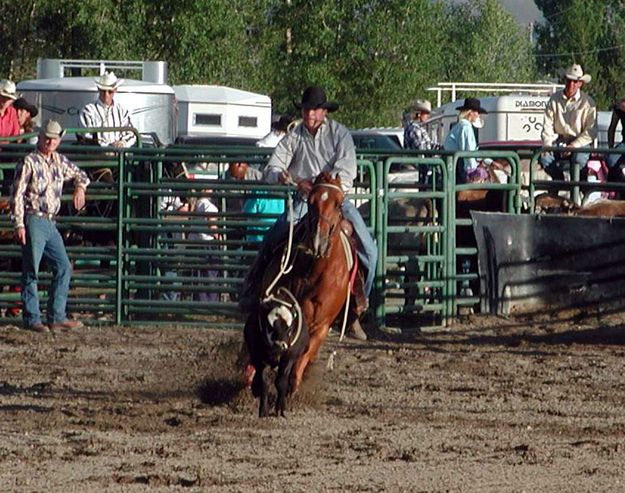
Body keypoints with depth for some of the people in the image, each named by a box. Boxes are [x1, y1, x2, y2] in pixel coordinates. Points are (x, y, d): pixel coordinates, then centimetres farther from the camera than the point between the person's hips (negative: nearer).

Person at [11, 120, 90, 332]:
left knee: (63, 267, 6)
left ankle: (57, 317, 11)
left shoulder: (59, 161, 12)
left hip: (50, 223, 8)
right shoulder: (29, 162, -8)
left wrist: (80, 187, 7)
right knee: (31, 271, -5)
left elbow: (79, 174, 30)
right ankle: (31, 319, -1)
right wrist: (19, 225, -17)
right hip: (34, 221, -8)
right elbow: (17, 194, -11)